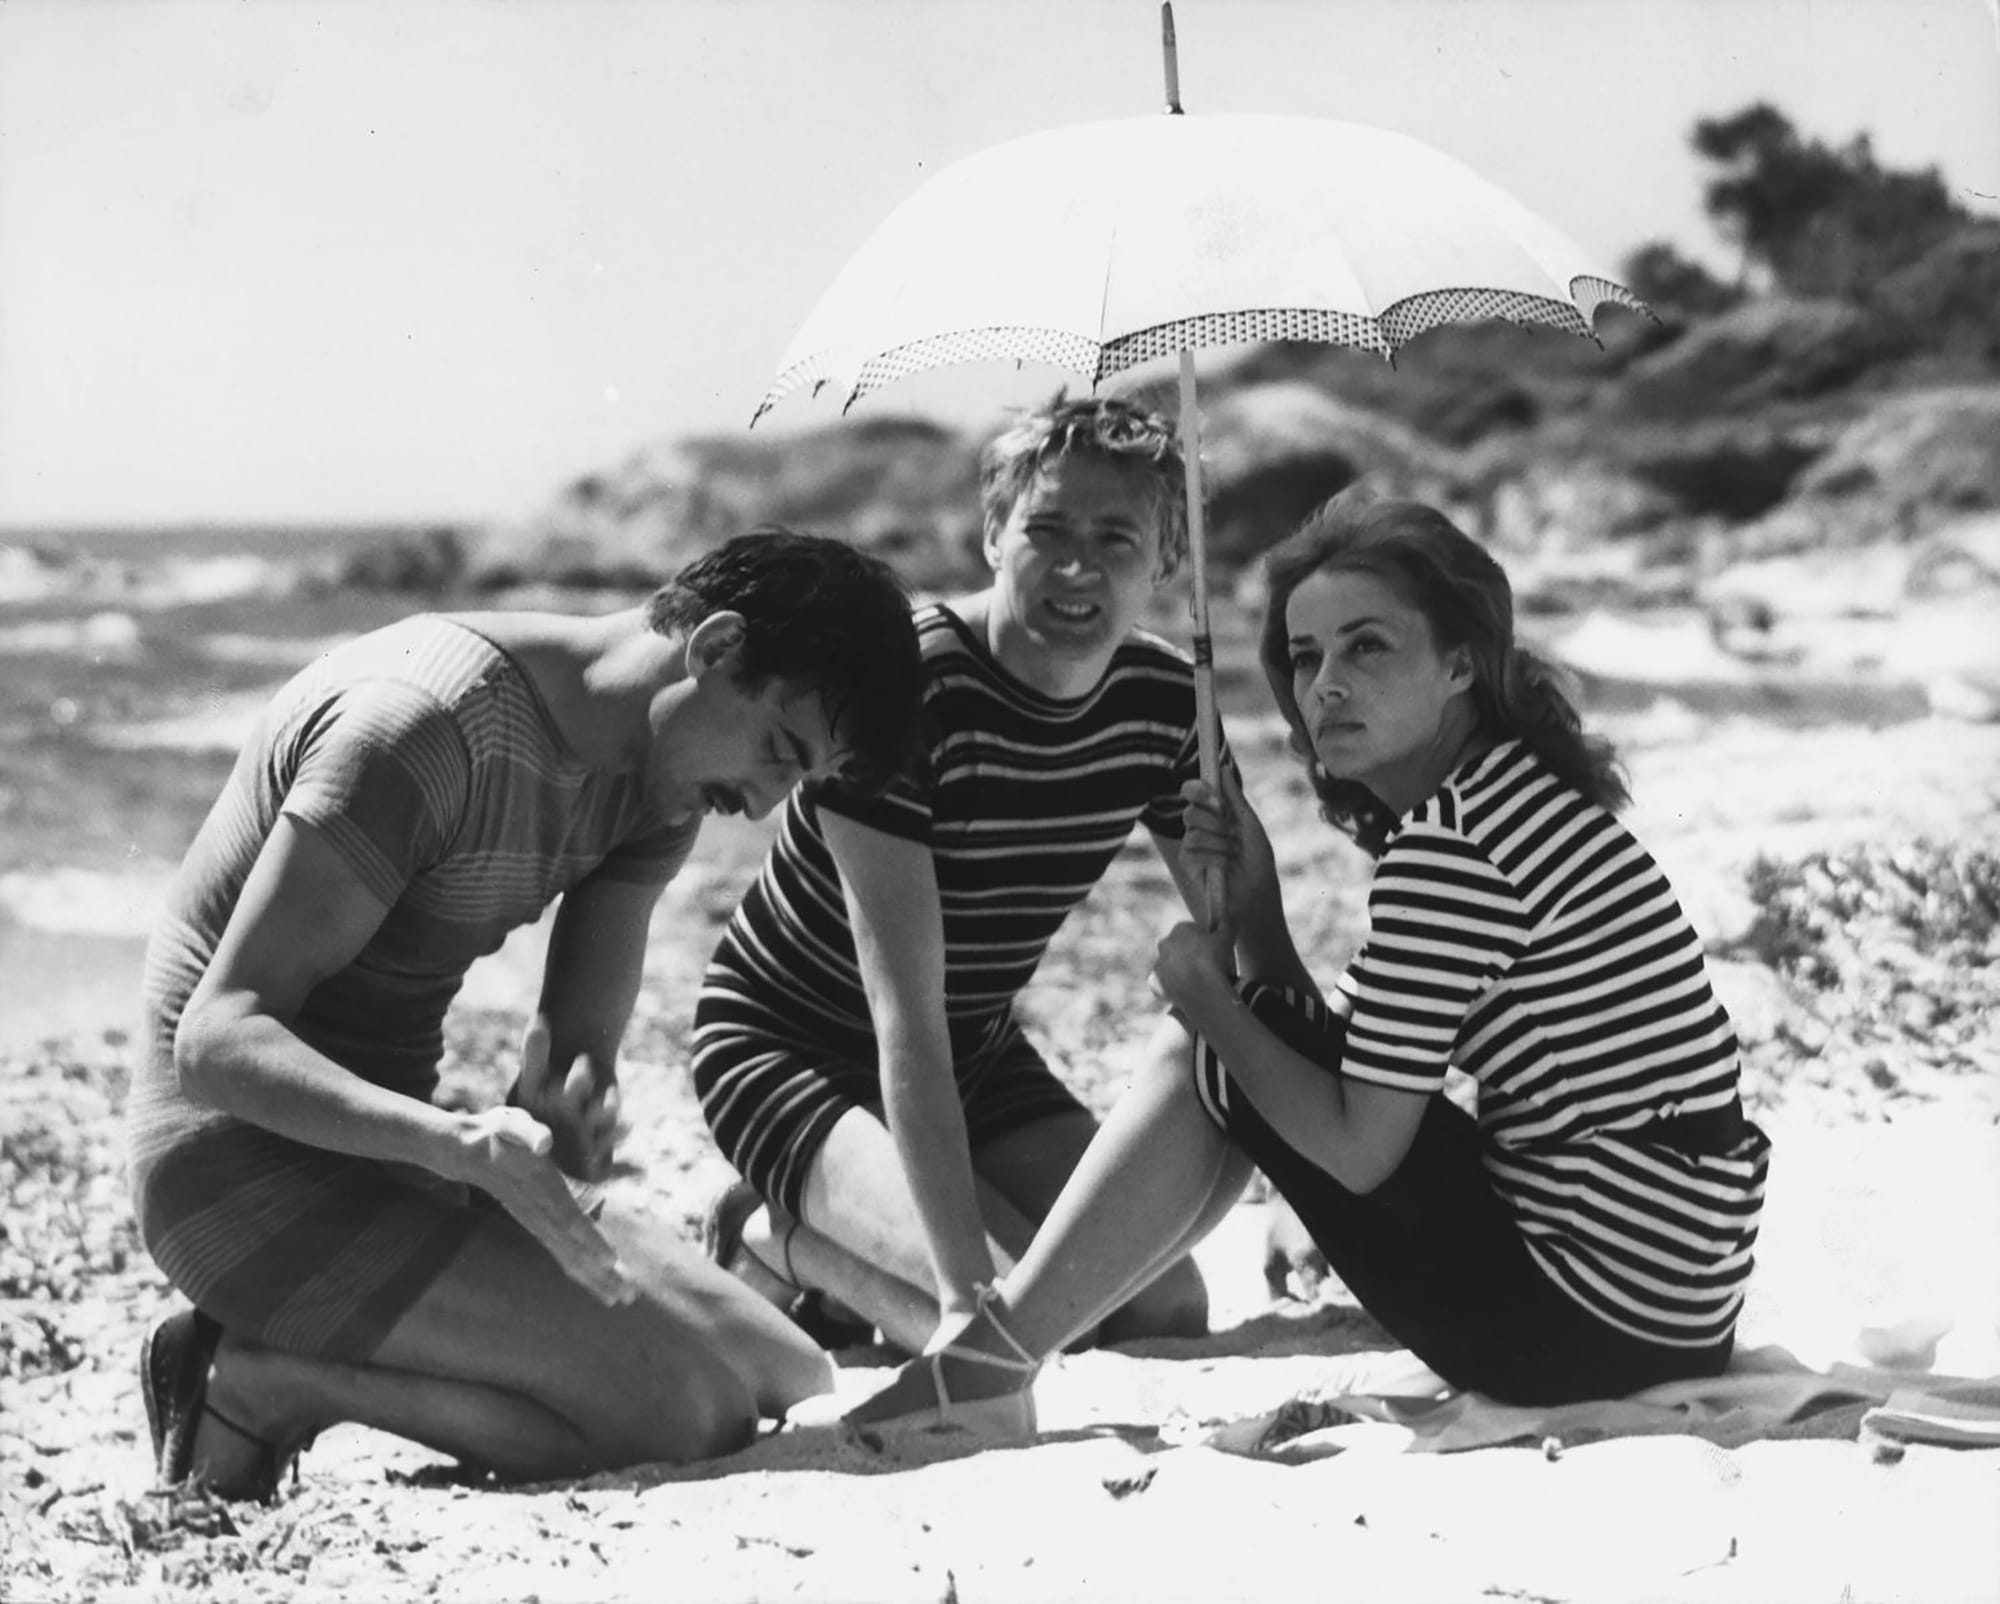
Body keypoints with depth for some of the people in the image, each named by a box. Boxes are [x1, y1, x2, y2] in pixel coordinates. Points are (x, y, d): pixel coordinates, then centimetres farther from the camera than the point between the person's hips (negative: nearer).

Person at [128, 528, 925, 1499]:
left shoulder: (661, 779, 5)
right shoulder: (429, 722, -23)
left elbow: (582, 1047, -1)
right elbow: (217, 1036, -26)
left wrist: (561, 1122, -26)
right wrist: (462, 1144, -40)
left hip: (388, 1154, 9)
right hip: (252, 1158, -9)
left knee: (794, 1386, 2)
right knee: (689, 1409, -21)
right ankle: (265, 1383, -7)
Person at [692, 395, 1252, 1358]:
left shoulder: (1164, 702, -8)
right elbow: (905, 1021, -32)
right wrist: (967, 1290, -38)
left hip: (978, 1058, 7)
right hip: (790, 1052, -7)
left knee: (1168, 1314, -9)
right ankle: (772, 1239, 1)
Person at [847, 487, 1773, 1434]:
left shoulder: (1445, 846, -17)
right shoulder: (1514, 793, 13)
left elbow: (1357, 1149, -16)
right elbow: (1335, 1066, 16)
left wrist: (1210, 1001, -2)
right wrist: (1251, 904, 3)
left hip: (1599, 1313, -10)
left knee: (1205, 1055, -1)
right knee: (1272, 1052, 18)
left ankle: (986, 1367, 4)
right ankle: (995, 1349, 21)